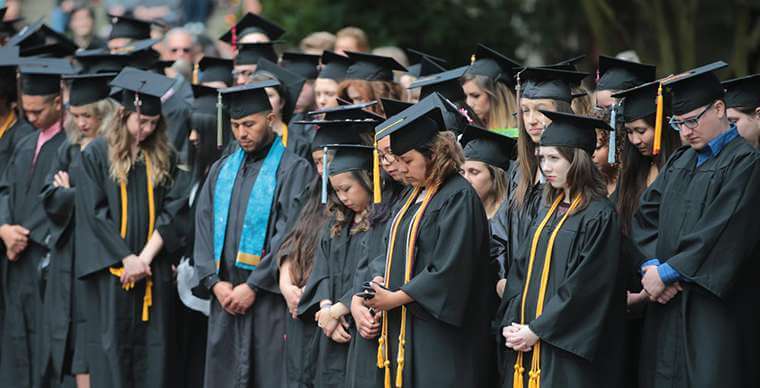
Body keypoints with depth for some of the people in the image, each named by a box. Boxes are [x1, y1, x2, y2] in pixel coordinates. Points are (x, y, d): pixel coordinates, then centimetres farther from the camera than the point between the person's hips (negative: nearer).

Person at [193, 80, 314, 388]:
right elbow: (204, 230, 9)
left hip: (269, 298, -5)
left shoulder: (293, 170, -3)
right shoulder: (221, 170, 15)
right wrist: (215, 282, -5)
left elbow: (288, 237, -11)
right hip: (224, 298, 5)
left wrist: (252, 287, -14)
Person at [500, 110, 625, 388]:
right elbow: (520, 270, 13)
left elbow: (585, 288, -16)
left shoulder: (599, 216, -11)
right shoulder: (549, 209, 13)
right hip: (529, 342, 7)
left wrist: (536, 330, -15)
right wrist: (511, 322, -2)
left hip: (567, 350, -7)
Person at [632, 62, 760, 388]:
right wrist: (651, 264, -8)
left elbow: (721, 234, -16)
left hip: (714, 308, -7)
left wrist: (667, 272, -13)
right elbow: (646, 214, 9)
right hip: (668, 303, 7)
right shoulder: (680, 162, 16)